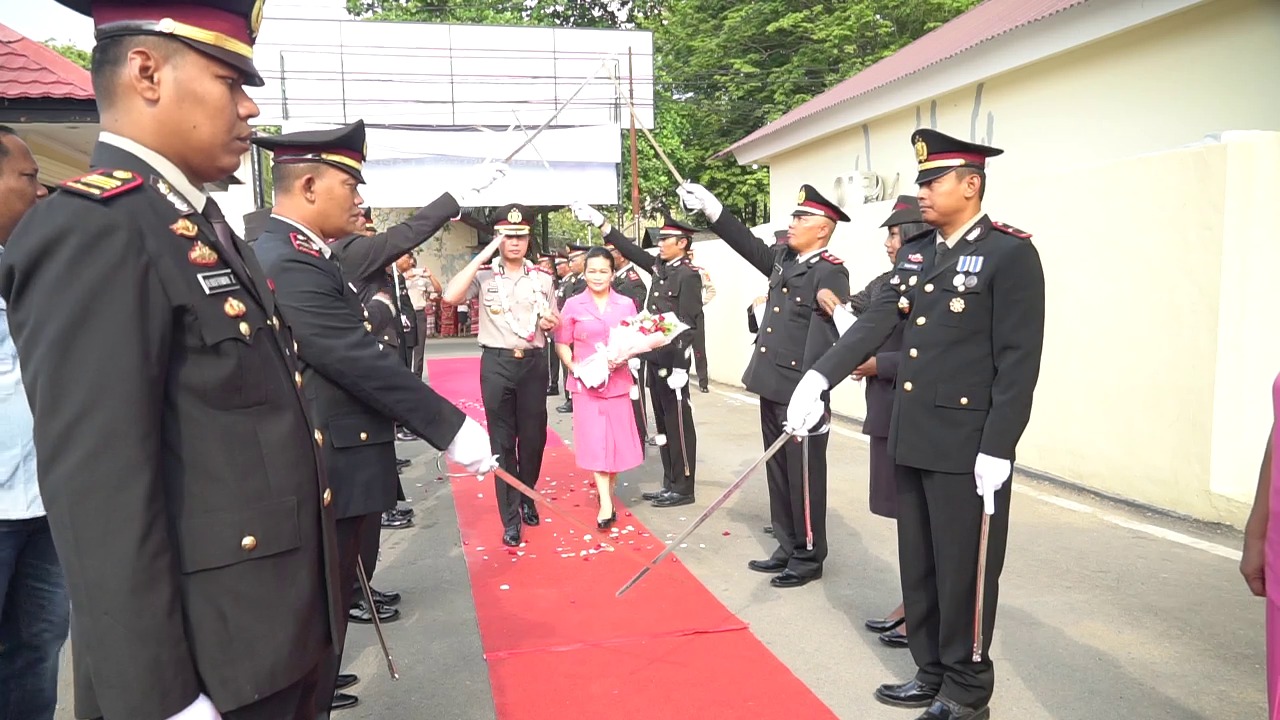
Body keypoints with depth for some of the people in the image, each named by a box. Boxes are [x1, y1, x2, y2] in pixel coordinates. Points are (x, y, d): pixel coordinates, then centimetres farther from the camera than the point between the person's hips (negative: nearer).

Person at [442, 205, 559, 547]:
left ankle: (527, 498, 37)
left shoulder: (543, 278, 6)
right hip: (496, 364, -2)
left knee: (534, 436, 11)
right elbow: (450, 296, -21)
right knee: (502, 440, 5)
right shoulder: (484, 274, -2)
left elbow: (554, 327, 14)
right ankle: (510, 517, 16)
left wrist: (552, 323, -11)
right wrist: (483, 255, -18)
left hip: (533, 363, 3)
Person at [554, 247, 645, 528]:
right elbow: (561, 343, 3)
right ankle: (605, 504, -8)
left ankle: (609, 494, 26)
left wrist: (624, 357, -12)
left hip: (618, 382, 2)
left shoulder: (626, 304, 4)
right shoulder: (573, 305, 1)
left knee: (617, 441, 7)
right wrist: (573, 367, -13)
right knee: (595, 440, -8)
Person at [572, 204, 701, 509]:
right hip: (655, 359, 9)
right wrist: (599, 221, 14)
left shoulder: (688, 275, -11)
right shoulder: (659, 268, 12)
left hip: (673, 361, -9)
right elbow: (630, 249, 18)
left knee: (678, 423, -1)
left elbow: (688, 325, -16)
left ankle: (684, 488, 7)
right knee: (663, 423, 12)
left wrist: (680, 367, -20)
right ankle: (670, 484, 20)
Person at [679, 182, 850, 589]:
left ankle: (809, 557, 17)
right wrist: (712, 210, 14)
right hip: (772, 388, 8)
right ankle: (788, 549, 28)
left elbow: (823, 338, -21)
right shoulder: (782, 259, 12)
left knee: (803, 475, 3)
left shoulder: (830, 273, -13)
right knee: (779, 473, 15)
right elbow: (749, 246, 22)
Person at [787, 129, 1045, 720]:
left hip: (967, 444, -7)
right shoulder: (915, 254, 12)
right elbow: (877, 322, 4)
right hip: (911, 439, 7)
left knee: (963, 572, 6)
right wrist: (819, 378, -9)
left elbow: (1019, 361, -14)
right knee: (918, 567, 16)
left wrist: (997, 450, -17)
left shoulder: (1011, 253, -10)